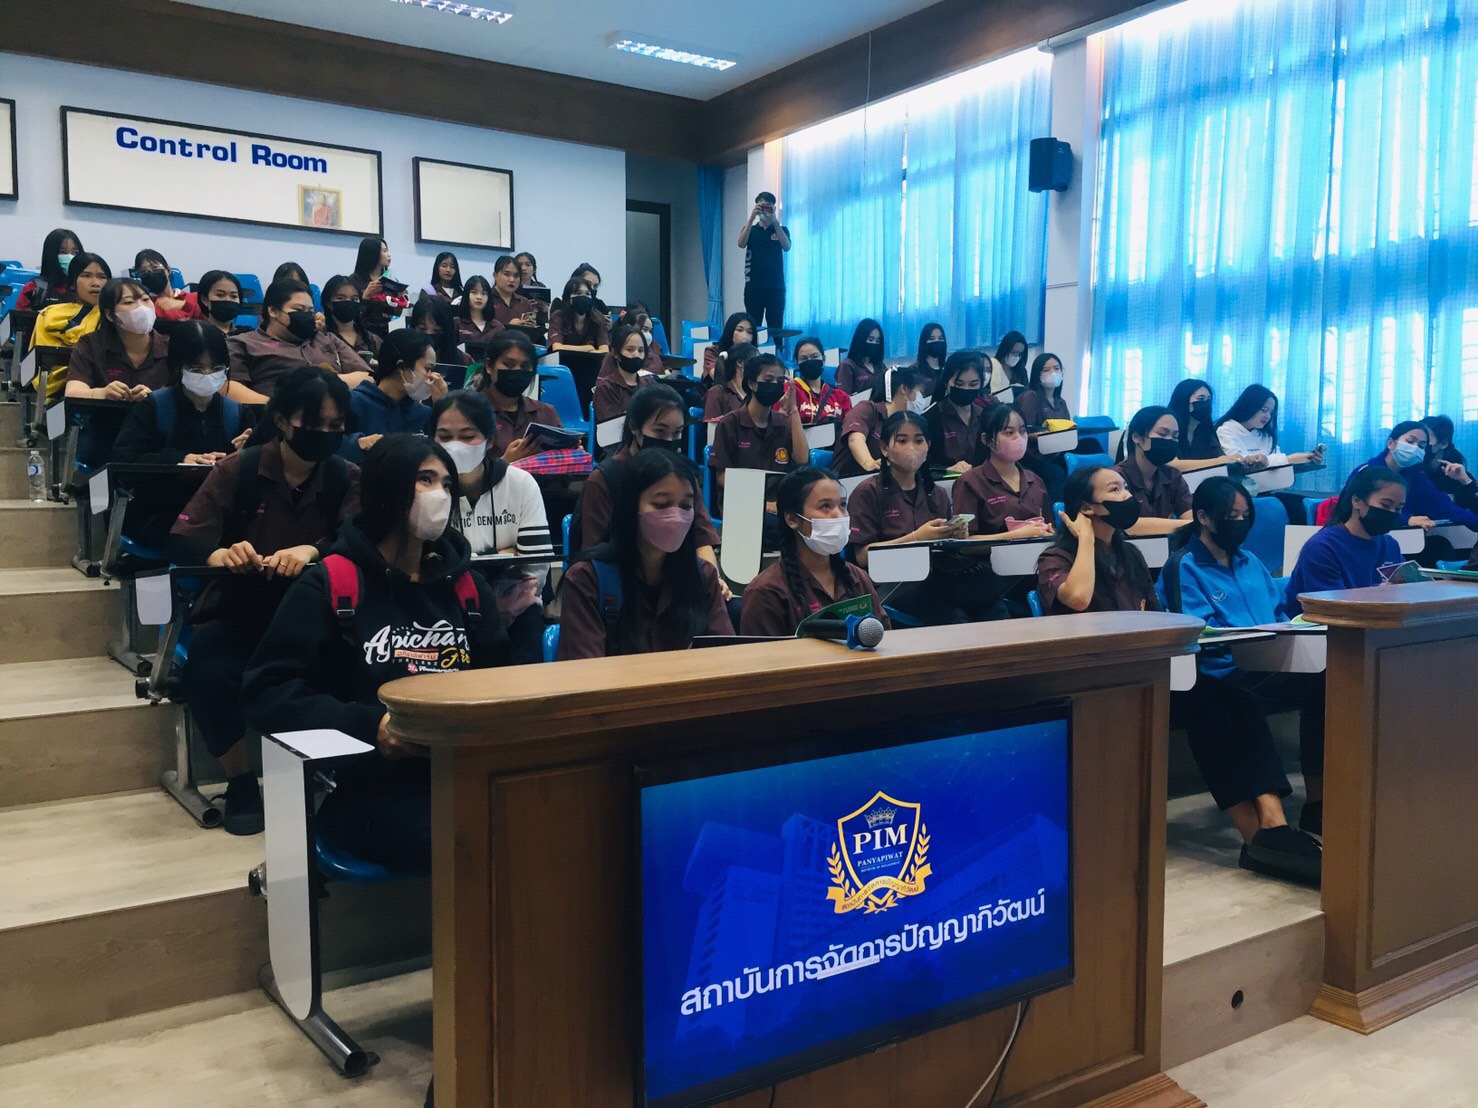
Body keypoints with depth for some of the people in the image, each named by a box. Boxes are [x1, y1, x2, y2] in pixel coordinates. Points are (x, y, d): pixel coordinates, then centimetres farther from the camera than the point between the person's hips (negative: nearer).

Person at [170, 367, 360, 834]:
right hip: (239, 611, 0)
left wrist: (312, 551, -38)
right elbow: (180, 542, -9)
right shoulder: (236, 470, -3)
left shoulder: (347, 478, 0)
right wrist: (217, 554, -34)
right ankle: (240, 782, -3)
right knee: (207, 674, -31)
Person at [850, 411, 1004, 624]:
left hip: (938, 577, 5)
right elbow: (863, 556, -7)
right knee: (953, 620, -33)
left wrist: (955, 538, -1)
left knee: (995, 608, -25)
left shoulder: (937, 494, 19)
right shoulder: (867, 493, 1)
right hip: (894, 582, -5)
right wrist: (916, 538, -14)